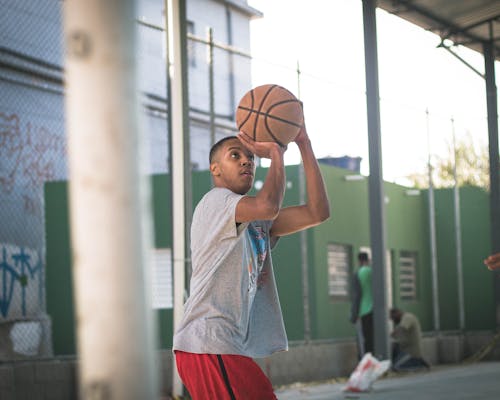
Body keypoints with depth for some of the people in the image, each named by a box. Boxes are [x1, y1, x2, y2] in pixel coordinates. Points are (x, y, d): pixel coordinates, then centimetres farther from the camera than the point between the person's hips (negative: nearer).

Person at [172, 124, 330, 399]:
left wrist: (304, 144, 7)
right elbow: (268, 206, -26)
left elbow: (317, 212, 10)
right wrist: (276, 153, -10)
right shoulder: (216, 200, -5)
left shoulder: (257, 221, 21)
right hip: (210, 344, -10)